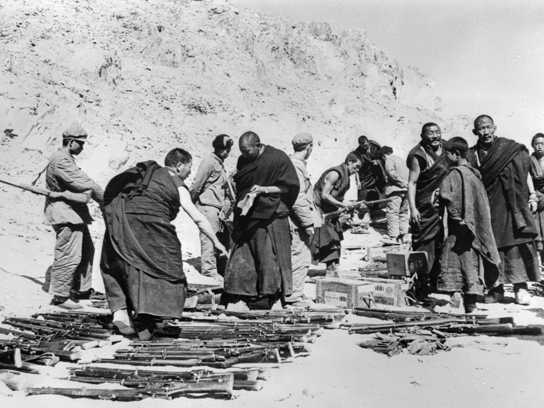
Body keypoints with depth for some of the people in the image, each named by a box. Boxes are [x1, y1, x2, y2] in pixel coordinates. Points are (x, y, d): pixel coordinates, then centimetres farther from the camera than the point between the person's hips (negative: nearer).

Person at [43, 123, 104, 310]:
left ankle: (81, 290, 29)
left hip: (74, 213, 11)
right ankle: (60, 296, 4)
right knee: (69, 255, -7)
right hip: (65, 213, -11)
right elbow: (83, 184, -20)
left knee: (87, 251, 18)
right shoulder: (60, 160, -17)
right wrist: (106, 199, -11)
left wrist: (101, 198, 2)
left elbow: (83, 183, 13)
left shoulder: (67, 159, 18)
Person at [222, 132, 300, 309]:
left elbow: (290, 187, -9)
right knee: (241, 257, 5)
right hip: (246, 218, 5)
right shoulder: (243, 160, 7)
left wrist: (264, 189, -17)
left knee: (267, 258, 0)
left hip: (270, 217, -5)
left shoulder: (278, 159, -10)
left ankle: (266, 297, 12)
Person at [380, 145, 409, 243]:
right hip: (406, 190, 8)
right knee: (404, 212, 14)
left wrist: (403, 183, -13)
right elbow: (407, 175, 19)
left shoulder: (389, 160, -1)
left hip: (395, 190, -8)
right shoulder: (400, 159, 23)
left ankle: (393, 237, -10)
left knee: (392, 213, -7)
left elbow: (392, 174, -16)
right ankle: (404, 235, 17)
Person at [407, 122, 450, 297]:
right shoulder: (418, 156, -8)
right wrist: (412, 208, -19)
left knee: (442, 246, 10)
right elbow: (412, 183, -11)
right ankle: (421, 288, 1)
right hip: (425, 208, -6)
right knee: (425, 246, -6)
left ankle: (436, 285, 21)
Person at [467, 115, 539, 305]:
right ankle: (496, 287, 9)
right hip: (487, 207, 1)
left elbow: (525, 172, 8)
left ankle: (520, 286, -4)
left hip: (511, 205, -1)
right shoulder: (472, 155, 5)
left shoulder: (511, 148, 3)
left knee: (517, 242, -7)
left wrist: (532, 195, 2)